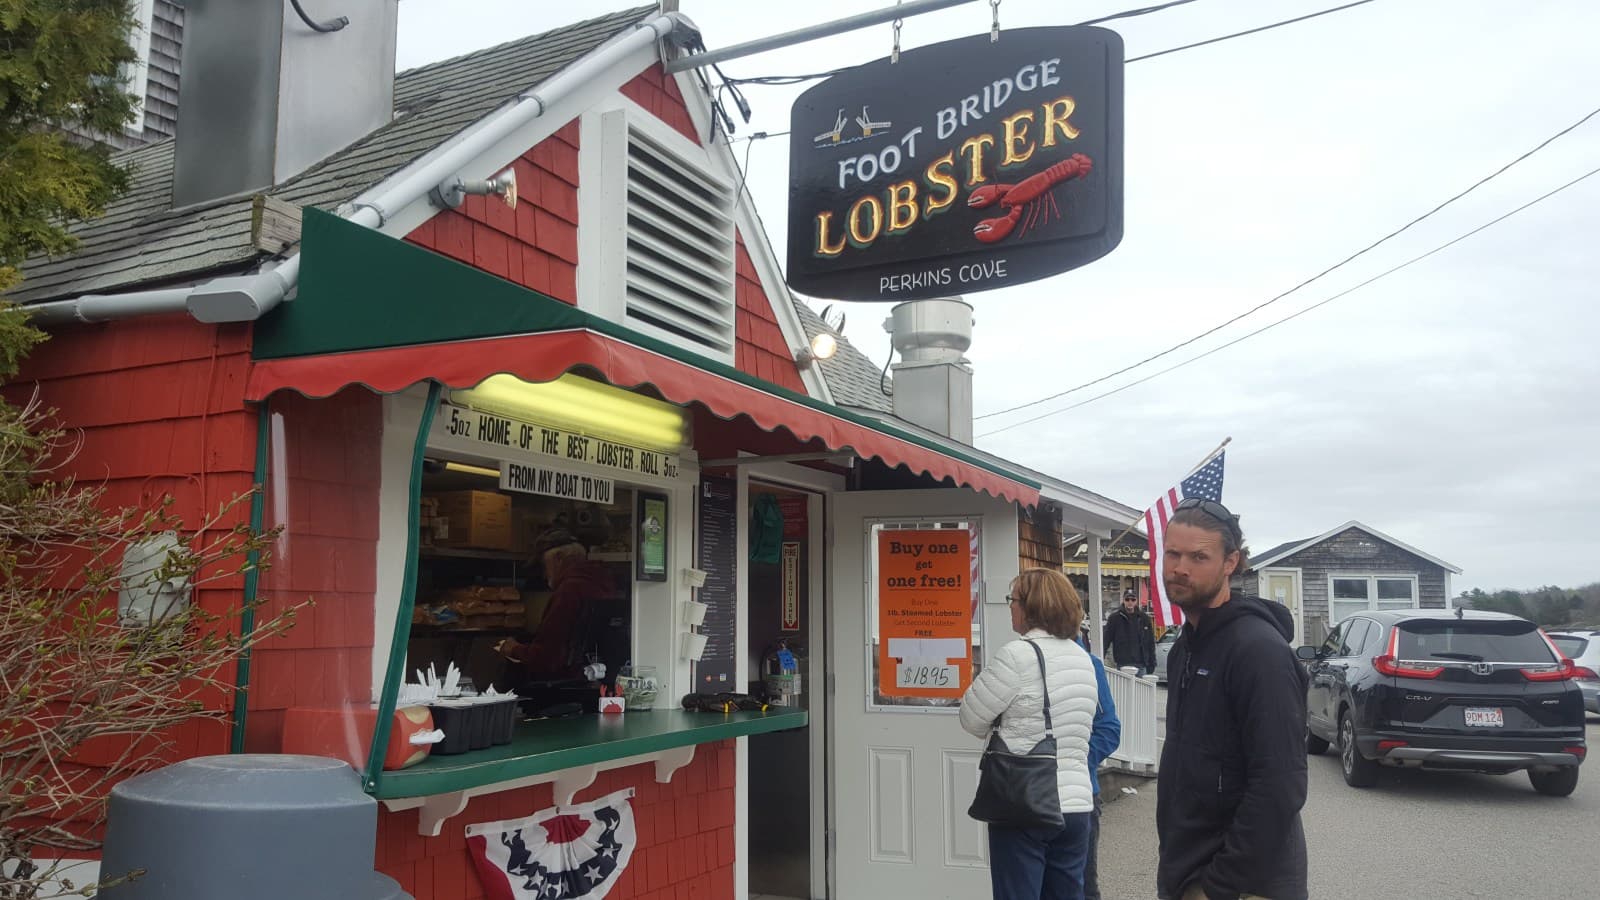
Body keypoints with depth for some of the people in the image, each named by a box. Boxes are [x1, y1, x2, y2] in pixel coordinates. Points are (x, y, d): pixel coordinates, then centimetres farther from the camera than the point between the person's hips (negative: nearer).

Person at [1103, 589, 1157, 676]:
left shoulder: (1144, 618, 8)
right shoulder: (1114, 618, 0)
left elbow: (1151, 643, 11)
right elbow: (1106, 640, -2)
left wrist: (1152, 664, 7)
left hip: (1141, 665, 3)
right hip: (1122, 665, -3)